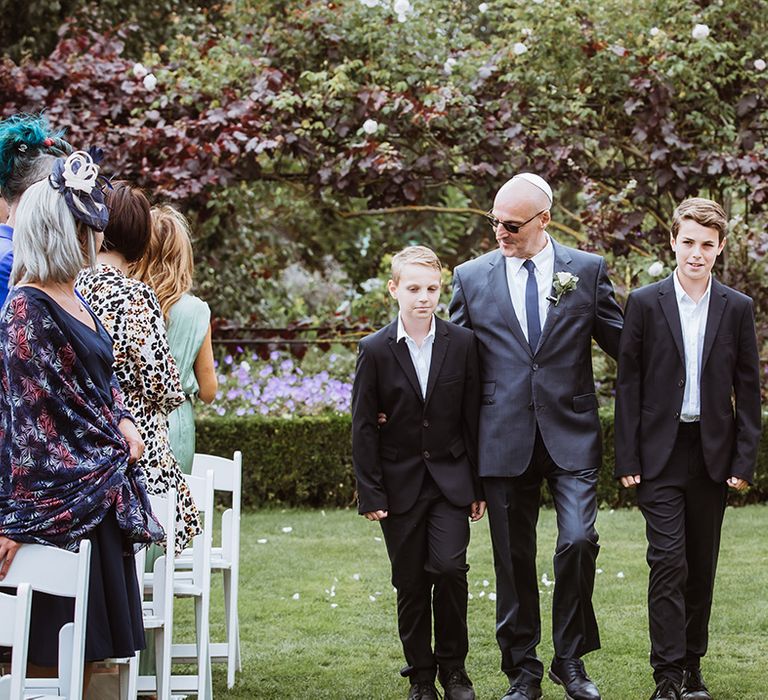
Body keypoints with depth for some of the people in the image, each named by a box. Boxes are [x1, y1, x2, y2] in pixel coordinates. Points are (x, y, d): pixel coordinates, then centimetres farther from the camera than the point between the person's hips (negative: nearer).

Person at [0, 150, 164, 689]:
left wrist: (123, 422, 1)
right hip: (59, 495, -9)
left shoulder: (74, 300, 12)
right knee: (53, 651, -3)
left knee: (88, 650, 11)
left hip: (101, 489, 9)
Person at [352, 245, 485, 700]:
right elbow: (364, 427, -1)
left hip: (451, 480, 0)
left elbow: (472, 418, 4)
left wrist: (479, 485, 3)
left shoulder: (462, 344, 0)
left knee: (449, 567, -14)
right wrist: (370, 494, -5)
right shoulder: (376, 350, -3)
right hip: (400, 485, 0)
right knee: (411, 584, 4)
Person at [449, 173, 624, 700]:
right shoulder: (471, 277, 6)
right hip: (505, 439, 1)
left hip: (572, 437, -1)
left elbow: (623, 343, 8)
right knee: (513, 560, 6)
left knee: (578, 540, -14)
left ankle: (570, 658, 6)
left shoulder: (588, 270, 4)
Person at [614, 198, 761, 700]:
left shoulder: (737, 309, 4)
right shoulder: (645, 304, 0)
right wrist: (628, 459, -4)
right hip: (661, 453, -2)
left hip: (713, 453, 2)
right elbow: (628, 384, 1)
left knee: (702, 564, 8)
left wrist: (745, 460, -1)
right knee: (668, 561, -9)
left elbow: (748, 389, 6)